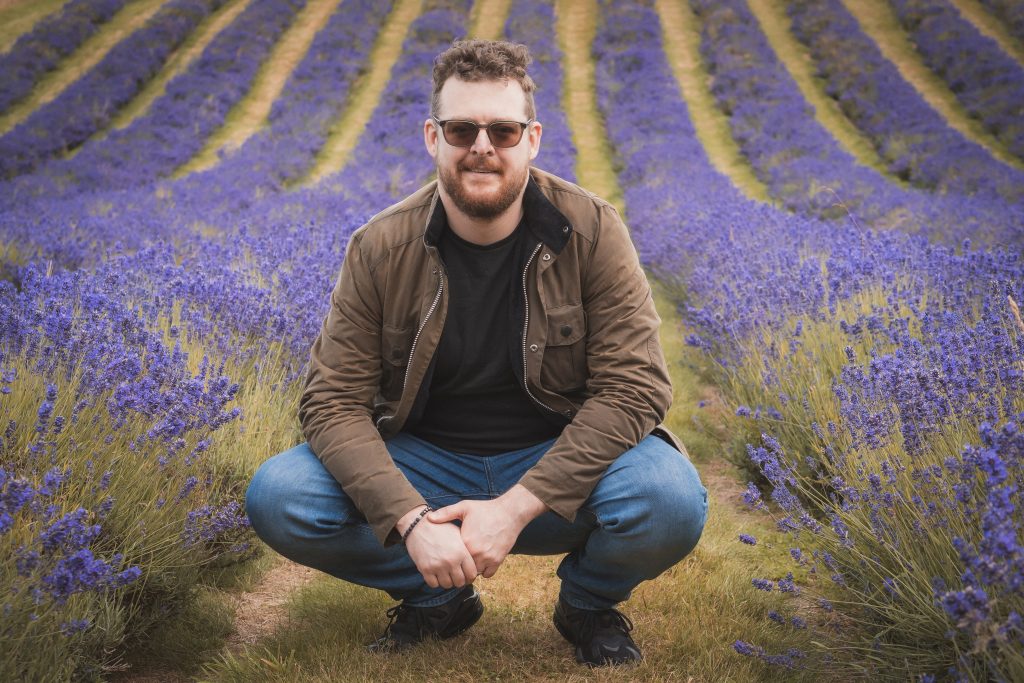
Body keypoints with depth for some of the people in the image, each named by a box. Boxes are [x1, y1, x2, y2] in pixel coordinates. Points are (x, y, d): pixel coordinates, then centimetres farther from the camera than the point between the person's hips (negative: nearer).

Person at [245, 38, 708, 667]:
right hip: (425, 463, 2)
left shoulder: (592, 232, -13)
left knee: (671, 502, -33)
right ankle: (437, 599, 7)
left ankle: (589, 603, 5)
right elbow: (334, 400, -10)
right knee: (278, 499, -22)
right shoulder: (381, 249, -9)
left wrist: (517, 507, -25)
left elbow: (634, 386, -17)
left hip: (558, 463, -1)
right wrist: (410, 519, -26)